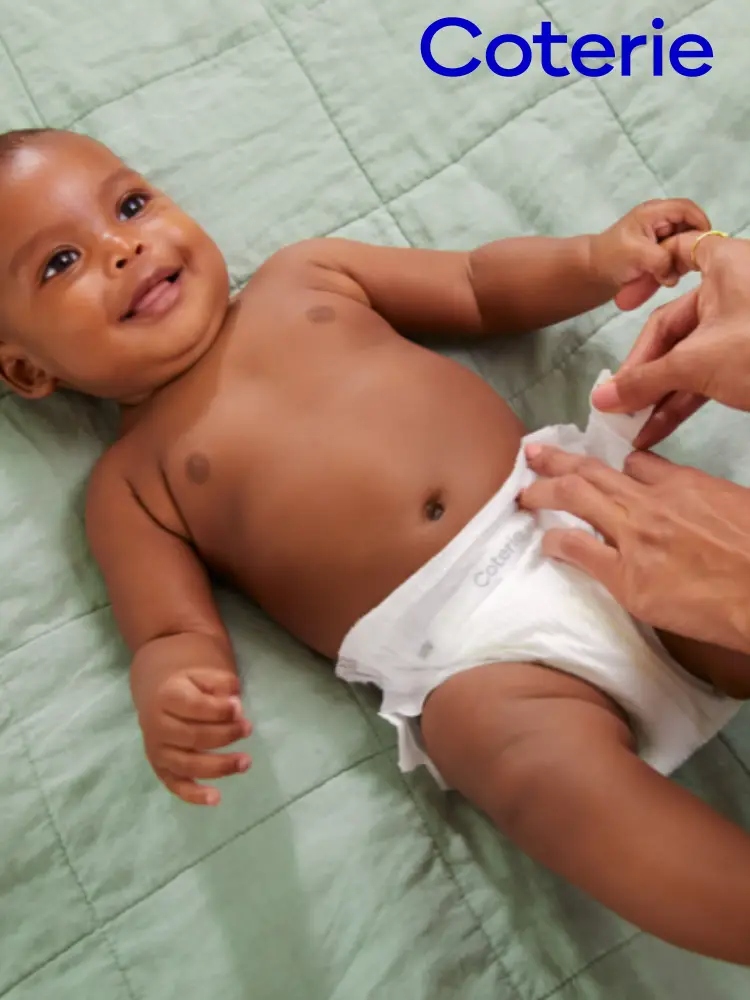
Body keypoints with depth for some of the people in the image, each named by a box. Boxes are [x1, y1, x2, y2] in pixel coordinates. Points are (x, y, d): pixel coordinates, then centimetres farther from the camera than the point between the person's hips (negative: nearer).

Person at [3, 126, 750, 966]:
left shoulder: (304, 273, 19)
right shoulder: (130, 481, 10)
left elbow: (478, 289, 24)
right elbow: (178, 637, 4)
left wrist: (594, 258, 6)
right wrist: (171, 696, -21)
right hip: (467, 657, -4)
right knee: (552, 765, -32)